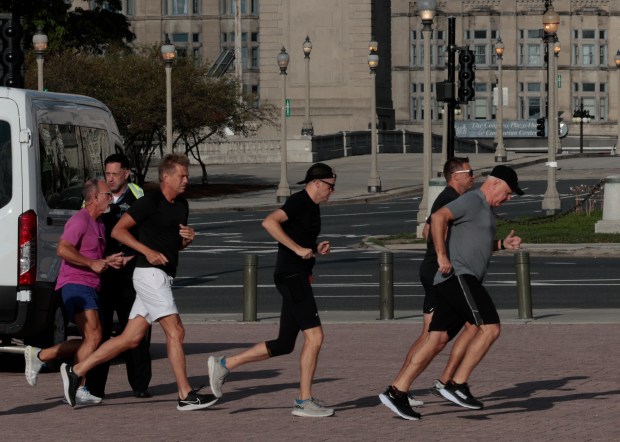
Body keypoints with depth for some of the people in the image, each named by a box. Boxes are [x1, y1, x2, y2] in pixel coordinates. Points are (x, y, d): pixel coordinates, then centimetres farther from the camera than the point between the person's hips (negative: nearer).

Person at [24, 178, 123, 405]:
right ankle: (78, 389, -18)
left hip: (90, 287, 10)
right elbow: (62, 249, -23)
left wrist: (107, 261, 12)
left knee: (89, 341, 12)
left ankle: (38, 356, 21)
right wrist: (92, 263, -22)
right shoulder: (80, 220, -10)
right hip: (75, 284, -10)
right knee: (93, 337, -20)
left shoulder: (98, 223, 21)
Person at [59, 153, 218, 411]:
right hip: (150, 273, -9)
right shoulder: (150, 202, -10)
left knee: (131, 339, 6)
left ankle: (76, 371, 10)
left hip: (162, 278, 9)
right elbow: (118, 230, -8)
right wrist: (148, 251, -17)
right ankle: (186, 396, -10)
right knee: (175, 331, -12)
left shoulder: (181, 205, 16)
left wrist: (188, 238, 4)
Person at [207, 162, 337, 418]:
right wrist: (299, 249, -26)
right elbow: (269, 222, -27)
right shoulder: (299, 202, -12)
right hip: (292, 277, -10)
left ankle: (224, 364, 16)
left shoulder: (311, 207, 18)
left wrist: (316, 250, 10)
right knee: (314, 336, -10)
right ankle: (304, 401, -5)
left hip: (299, 279, 10)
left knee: (284, 344, 10)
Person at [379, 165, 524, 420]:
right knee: (490, 328, -15)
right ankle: (457, 385, -14)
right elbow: (439, 217, -20)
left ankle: (396, 392, 1)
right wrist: (442, 256, -23)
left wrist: (503, 244, 22)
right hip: (458, 275, -10)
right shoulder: (472, 201, -7)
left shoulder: (484, 208, 25)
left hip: (463, 281, 10)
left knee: (437, 340, 4)